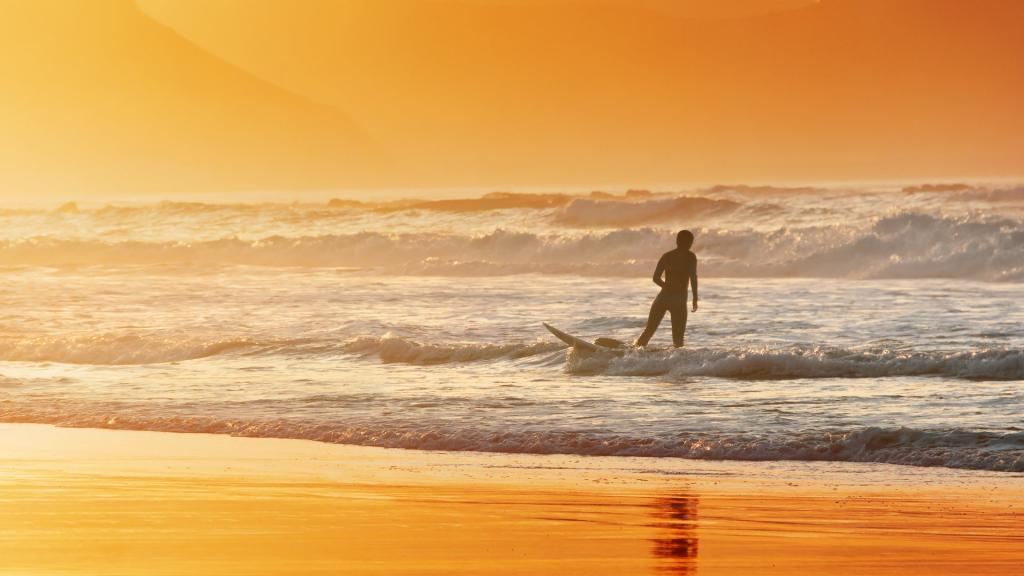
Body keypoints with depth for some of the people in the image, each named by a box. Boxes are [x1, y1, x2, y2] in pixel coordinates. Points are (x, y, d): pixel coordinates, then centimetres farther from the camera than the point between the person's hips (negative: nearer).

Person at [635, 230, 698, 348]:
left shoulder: (666, 256, 11)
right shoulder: (690, 256, -1)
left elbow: (656, 278, 12)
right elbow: (693, 276, -13)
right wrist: (695, 298, -12)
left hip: (663, 297, 4)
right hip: (679, 299, -4)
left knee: (649, 330, 12)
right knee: (678, 335, 1)